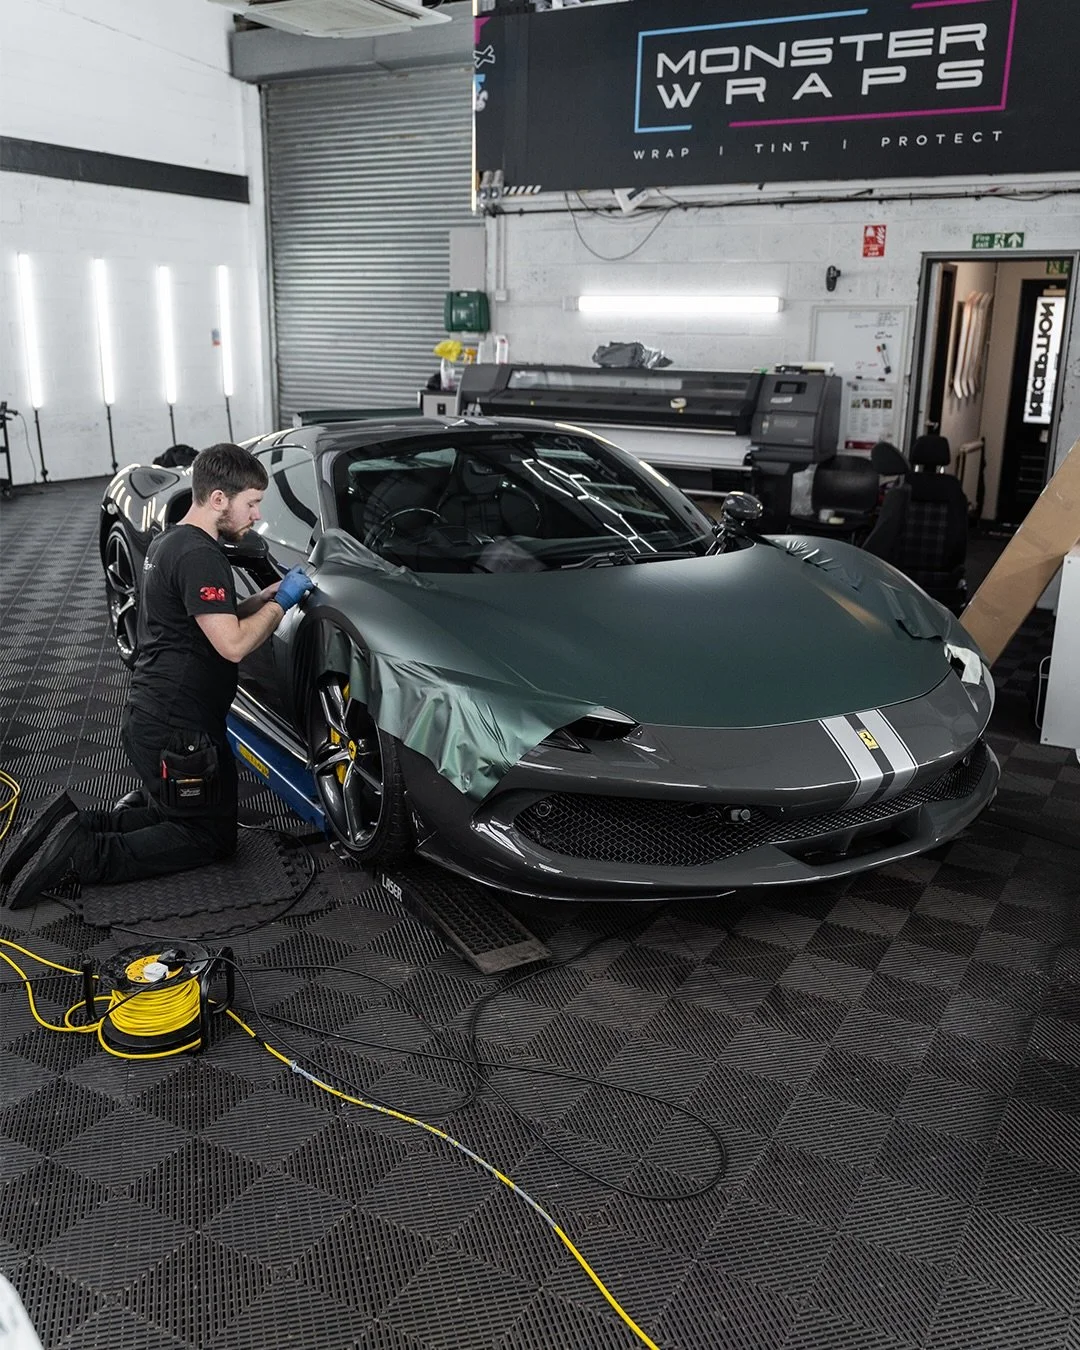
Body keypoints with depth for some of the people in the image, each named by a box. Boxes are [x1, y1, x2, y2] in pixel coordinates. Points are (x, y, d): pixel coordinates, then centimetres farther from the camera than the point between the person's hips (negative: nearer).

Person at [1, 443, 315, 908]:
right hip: (177, 731, -10)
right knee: (212, 837, 4)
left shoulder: (168, 541, 14)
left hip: (149, 717, 10)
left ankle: (74, 824, 9)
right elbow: (232, 644, -25)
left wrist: (272, 592, 10)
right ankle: (85, 855, -7)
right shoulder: (199, 555, -19)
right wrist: (280, 602, -11)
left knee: (173, 815, 24)